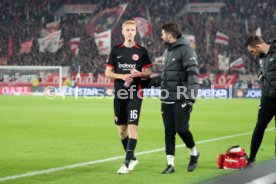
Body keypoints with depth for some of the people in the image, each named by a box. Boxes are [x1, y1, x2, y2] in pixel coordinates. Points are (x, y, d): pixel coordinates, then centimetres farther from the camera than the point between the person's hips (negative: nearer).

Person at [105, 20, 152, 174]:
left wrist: (139, 74, -16)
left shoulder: (141, 51, 3)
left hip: (135, 93, -3)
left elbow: (148, 73, 6)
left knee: (132, 126, -14)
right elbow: (108, 72, 7)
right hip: (120, 93, 3)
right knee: (121, 128, 9)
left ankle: (127, 163, -15)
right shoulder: (116, 50, 7)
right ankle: (132, 158, 27)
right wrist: (121, 76, -11)